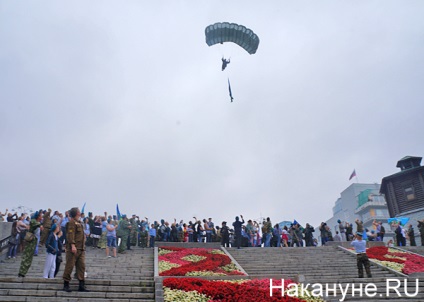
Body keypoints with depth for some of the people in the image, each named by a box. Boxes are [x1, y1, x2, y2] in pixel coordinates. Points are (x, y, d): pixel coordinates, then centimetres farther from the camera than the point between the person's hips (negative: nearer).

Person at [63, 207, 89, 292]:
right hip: (73, 248, -9)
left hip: (81, 249, 9)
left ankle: (81, 285, 6)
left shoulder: (79, 223, 21)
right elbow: (70, 234, -17)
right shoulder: (72, 222, -6)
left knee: (82, 266, 4)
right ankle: (66, 284, 9)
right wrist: (73, 245, -25)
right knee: (70, 266, -1)